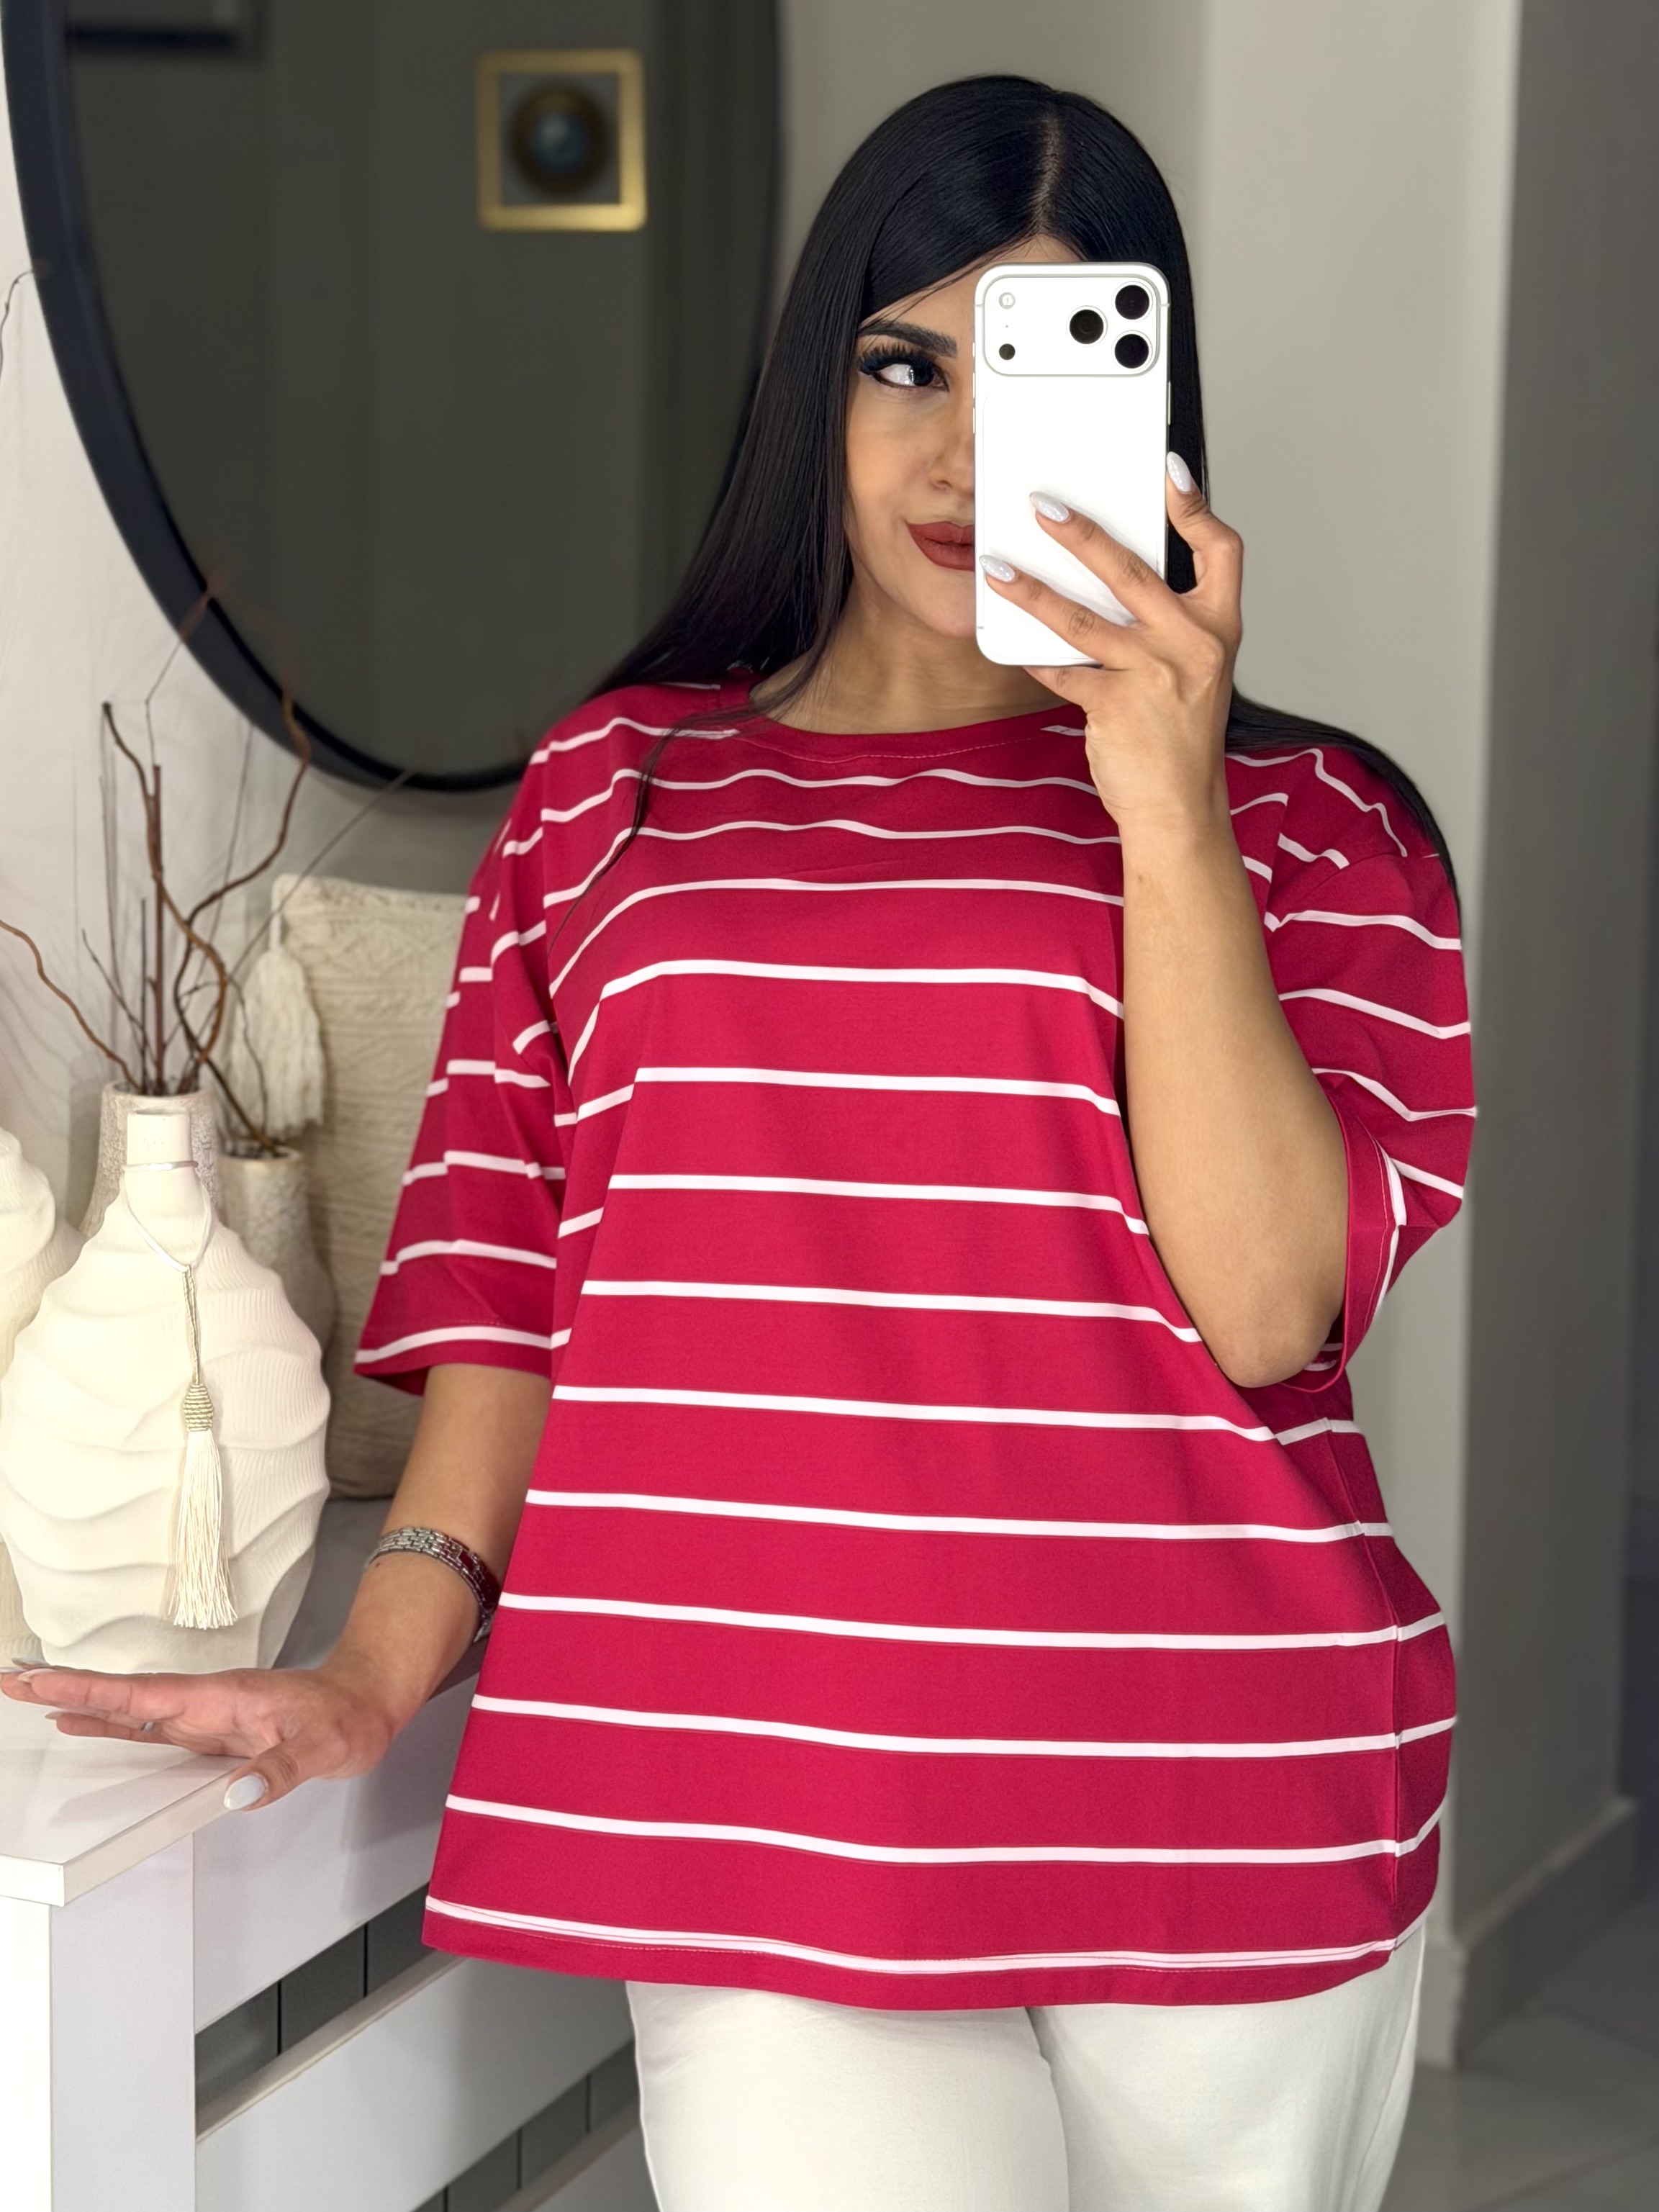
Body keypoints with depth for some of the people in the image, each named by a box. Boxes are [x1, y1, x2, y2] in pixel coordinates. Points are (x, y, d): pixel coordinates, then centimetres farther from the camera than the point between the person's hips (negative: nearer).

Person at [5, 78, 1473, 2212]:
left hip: (1231, 1834, 0)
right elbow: (511, 1272, 11)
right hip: (771, 1831, 0)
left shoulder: (1308, 824, 5)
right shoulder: (615, 792, 11)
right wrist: (384, 1663, -2)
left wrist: (1168, 809, -13)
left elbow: (1264, 1306, -8)